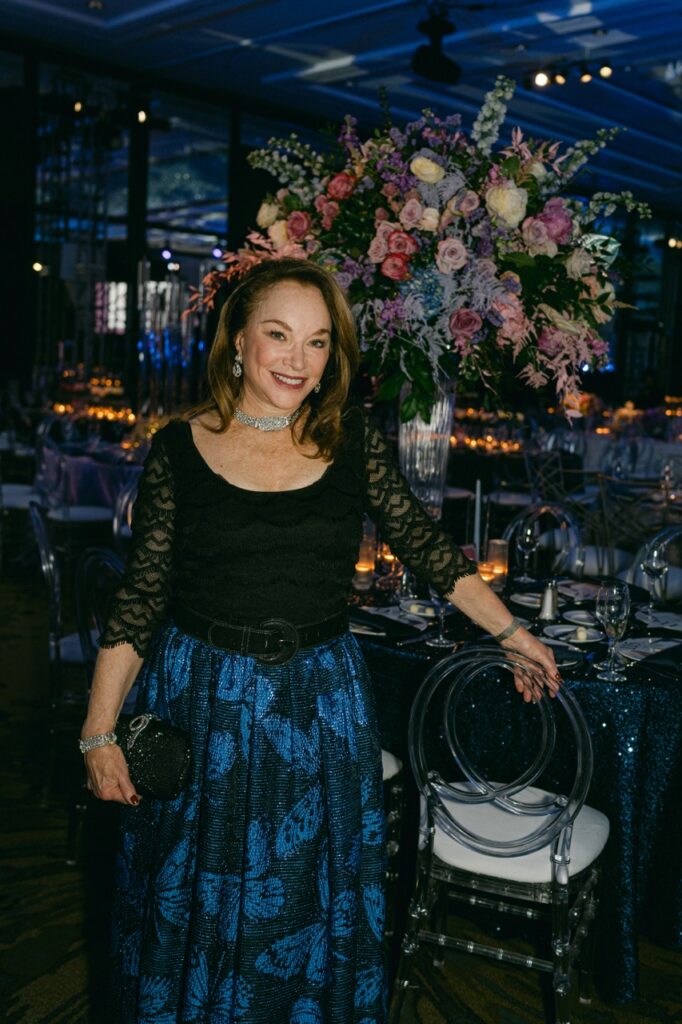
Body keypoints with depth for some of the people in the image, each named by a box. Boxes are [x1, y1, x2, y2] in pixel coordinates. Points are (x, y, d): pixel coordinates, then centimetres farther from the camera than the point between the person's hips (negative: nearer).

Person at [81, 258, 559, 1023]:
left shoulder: (353, 442, -2)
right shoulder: (180, 449, -5)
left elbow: (425, 547, 7)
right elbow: (138, 599, -3)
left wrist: (511, 632, 7)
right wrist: (99, 732, -6)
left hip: (321, 706, 1)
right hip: (201, 702, -1)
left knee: (313, 896, 15)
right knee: (195, 899, 14)